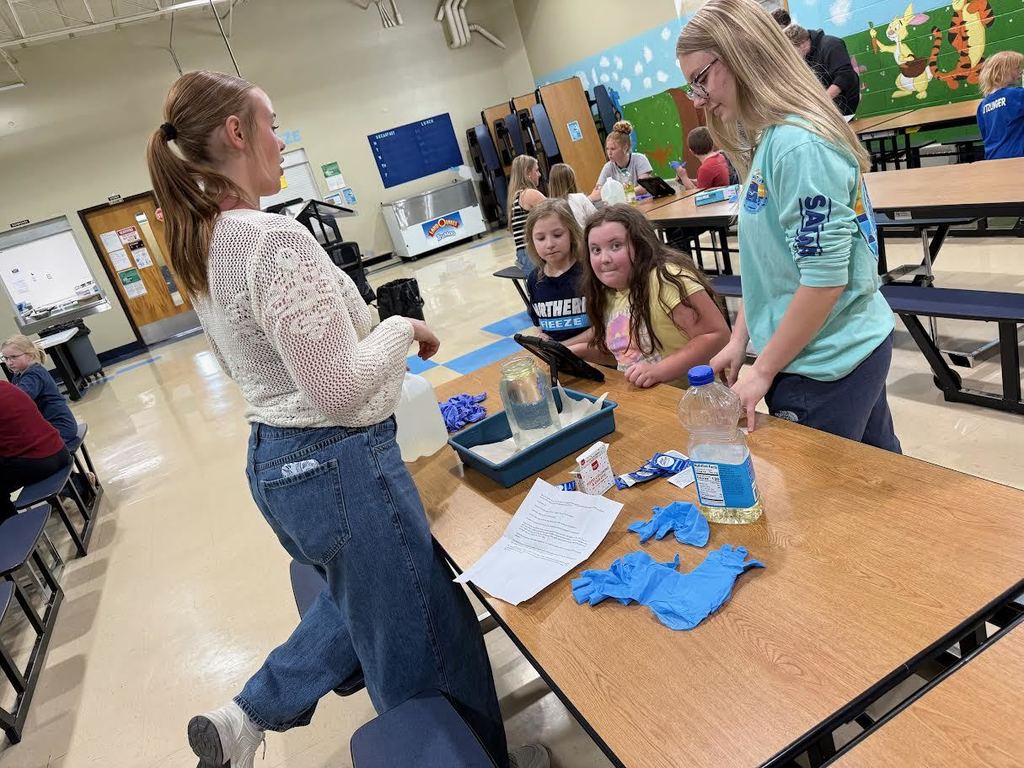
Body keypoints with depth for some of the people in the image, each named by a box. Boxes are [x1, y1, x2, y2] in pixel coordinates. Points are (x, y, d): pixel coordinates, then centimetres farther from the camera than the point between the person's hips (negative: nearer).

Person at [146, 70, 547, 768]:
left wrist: (365, 323, 17)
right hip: (338, 465, -9)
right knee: (424, 643, 11)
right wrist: (403, 329, -10)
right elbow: (339, 385, -25)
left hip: (272, 461, 10)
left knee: (365, 605, 31)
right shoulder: (274, 239, -23)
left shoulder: (202, 246, 7)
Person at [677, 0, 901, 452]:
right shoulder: (771, 139, 6)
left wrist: (763, 371, -16)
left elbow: (824, 279, -23)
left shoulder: (798, 146, -22)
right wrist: (740, 338, 8)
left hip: (822, 368, -8)